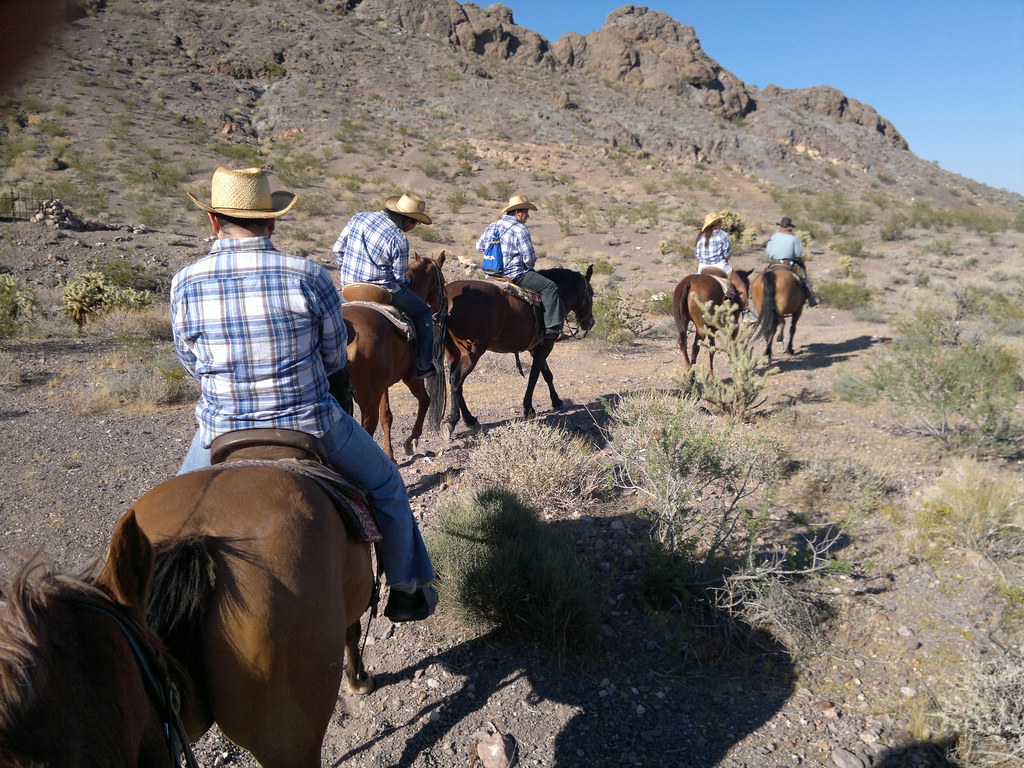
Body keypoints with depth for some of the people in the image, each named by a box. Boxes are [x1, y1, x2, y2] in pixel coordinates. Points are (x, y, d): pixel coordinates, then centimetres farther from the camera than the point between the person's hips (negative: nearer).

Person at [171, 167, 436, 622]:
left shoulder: (185, 285, -7)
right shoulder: (309, 277, -14)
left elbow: (192, 364, 5)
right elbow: (336, 358, -3)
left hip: (222, 435, 2)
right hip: (311, 427, -2)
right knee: (385, 484, 23)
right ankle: (407, 591, 35)